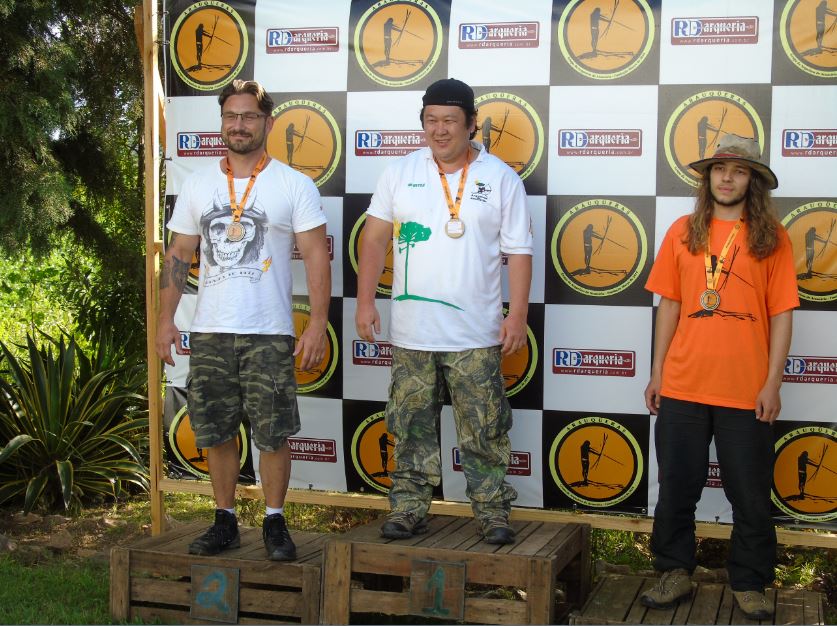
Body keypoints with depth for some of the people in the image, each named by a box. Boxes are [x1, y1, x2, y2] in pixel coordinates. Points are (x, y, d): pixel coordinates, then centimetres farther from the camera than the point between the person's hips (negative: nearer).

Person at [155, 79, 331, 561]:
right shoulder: (199, 185, 10)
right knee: (216, 432, 8)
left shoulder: (295, 185, 0)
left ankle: (275, 522, 16)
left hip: (269, 334, -3)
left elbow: (316, 255, -3)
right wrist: (166, 318, 5)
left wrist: (318, 324, -11)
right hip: (209, 333, 3)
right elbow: (178, 255, 13)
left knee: (273, 434, 1)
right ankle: (225, 522, 21)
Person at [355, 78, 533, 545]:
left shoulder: (502, 179, 2)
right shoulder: (401, 173, 6)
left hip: (476, 335, -2)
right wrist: (366, 300, 1)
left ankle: (494, 513, 14)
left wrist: (518, 315, -6)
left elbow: (519, 251, 1)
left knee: (484, 431, 3)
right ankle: (409, 510, 19)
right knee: (412, 428, 9)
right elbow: (376, 238, 8)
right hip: (411, 333, 2)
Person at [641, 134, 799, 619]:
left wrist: (772, 383, -7)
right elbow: (670, 305, 8)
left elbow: (781, 314, -2)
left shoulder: (772, 237, -1)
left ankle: (749, 584, 22)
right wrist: (657, 373, 6)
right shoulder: (684, 232, 5)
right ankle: (676, 572, 26)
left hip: (746, 392, -2)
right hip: (683, 386, 2)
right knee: (677, 487, 11)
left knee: (750, 494, 7)